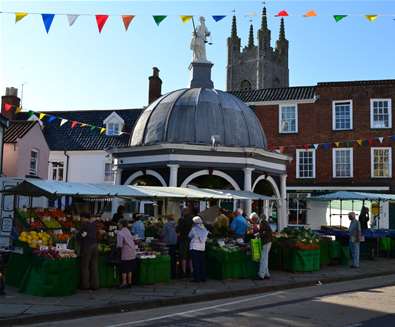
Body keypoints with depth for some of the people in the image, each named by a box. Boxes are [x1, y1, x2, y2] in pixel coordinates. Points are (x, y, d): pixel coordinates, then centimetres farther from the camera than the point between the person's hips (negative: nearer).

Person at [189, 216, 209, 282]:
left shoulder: (194, 228, -10)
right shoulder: (204, 229, 3)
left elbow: (189, 236, 3)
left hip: (195, 247, -5)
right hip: (202, 247, 5)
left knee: (195, 263, -2)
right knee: (202, 263, 10)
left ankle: (196, 278, -3)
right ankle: (203, 277, 13)